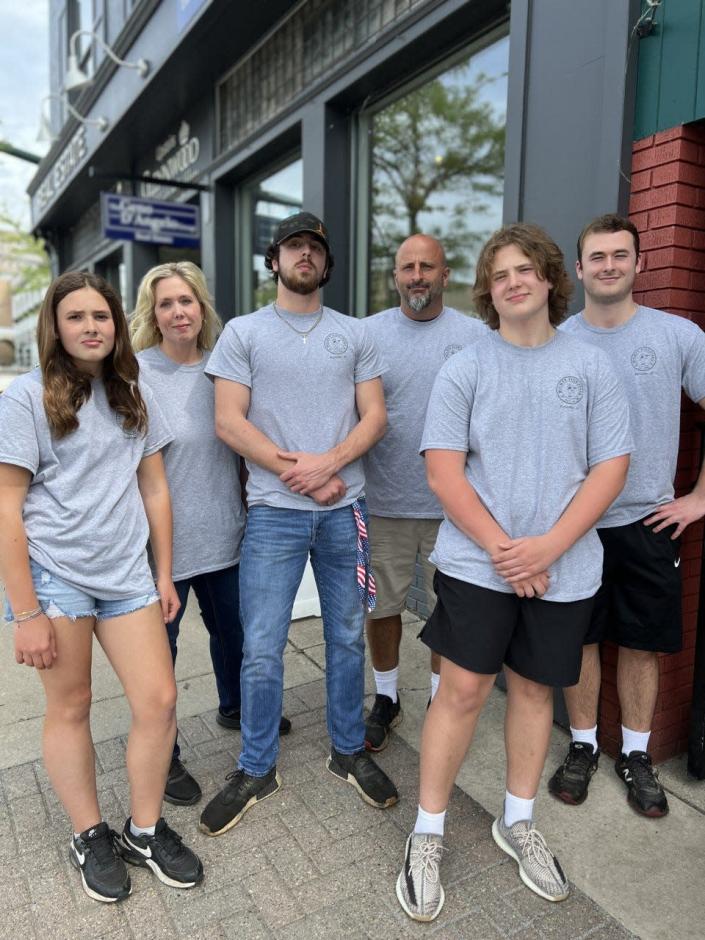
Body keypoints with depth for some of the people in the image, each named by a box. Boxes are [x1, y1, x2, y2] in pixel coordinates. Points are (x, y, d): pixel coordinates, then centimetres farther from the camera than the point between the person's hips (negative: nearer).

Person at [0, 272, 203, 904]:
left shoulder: (134, 395, 8)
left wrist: (165, 575, 8)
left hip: (126, 574, 4)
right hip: (53, 573, -3)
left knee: (159, 700, 2)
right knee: (70, 708, 9)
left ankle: (145, 829, 25)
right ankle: (90, 838, 32)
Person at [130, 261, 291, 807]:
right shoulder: (135, 375, -11)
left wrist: (247, 511, 13)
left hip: (223, 534, 5)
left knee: (233, 629, 22)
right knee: (160, 647, 8)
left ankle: (235, 708, 50)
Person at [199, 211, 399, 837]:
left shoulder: (354, 334, 10)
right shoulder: (243, 333, 5)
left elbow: (375, 416, 4)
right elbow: (229, 421, -4)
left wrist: (327, 463, -14)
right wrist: (297, 471, -12)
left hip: (344, 509, 2)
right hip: (273, 511, -2)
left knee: (348, 637, 13)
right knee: (262, 649, 3)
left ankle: (349, 751, 33)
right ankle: (256, 771, 24)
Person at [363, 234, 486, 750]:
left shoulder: (476, 335, 1)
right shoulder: (369, 333, 2)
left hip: (453, 504, 0)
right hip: (383, 501, 1)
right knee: (382, 605, 13)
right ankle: (386, 698, 35)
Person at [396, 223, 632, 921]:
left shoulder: (590, 367, 3)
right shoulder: (464, 369, -2)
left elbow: (610, 468, -2)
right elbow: (443, 472, -7)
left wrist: (547, 547, -13)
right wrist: (503, 550, -14)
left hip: (563, 569, 2)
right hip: (476, 563, -2)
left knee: (534, 689, 15)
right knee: (462, 689, 1)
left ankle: (517, 823, 36)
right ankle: (427, 835, 20)